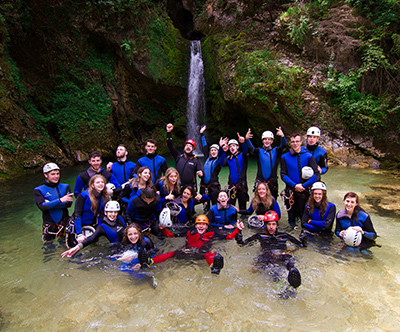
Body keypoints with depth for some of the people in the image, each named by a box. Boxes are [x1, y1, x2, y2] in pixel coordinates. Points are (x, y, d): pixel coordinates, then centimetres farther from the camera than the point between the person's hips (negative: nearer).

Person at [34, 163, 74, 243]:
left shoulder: (65, 187, 2)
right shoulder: (38, 190, -3)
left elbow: (68, 203, -10)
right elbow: (42, 207, -18)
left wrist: (50, 203, -15)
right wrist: (60, 200, -27)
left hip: (64, 221, 1)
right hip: (49, 224, 0)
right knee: (48, 242, 11)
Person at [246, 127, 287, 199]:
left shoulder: (275, 151, 7)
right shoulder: (259, 151, 6)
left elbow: (283, 146, -11)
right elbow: (250, 148, -12)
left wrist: (282, 136, -33)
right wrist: (247, 139, -33)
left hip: (272, 182, 1)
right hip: (260, 182, 0)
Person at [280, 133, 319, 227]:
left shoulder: (308, 156, 1)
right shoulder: (285, 157, 3)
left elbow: (316, 174, -5)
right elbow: (283, 175, -2)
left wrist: (303, 186, -12)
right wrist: (295, 185, -13)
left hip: (305, 191, -1)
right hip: (290, 191, 1)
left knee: (303, 213, 2)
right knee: (291, 214, 8)